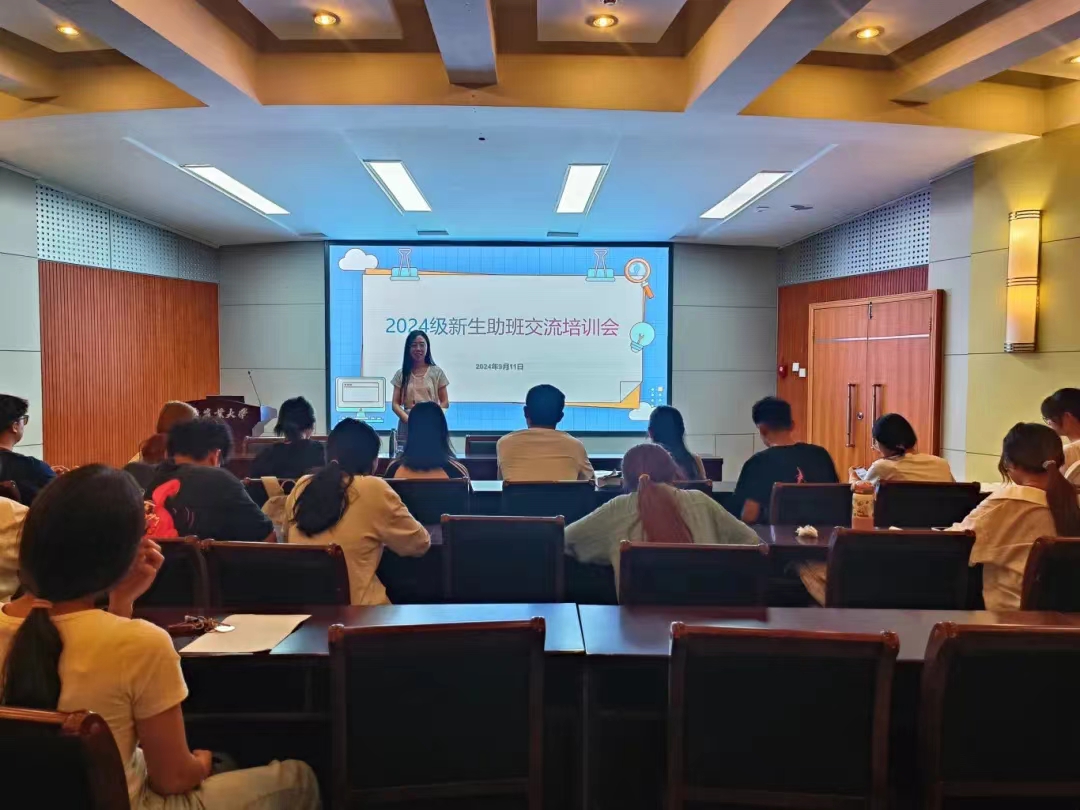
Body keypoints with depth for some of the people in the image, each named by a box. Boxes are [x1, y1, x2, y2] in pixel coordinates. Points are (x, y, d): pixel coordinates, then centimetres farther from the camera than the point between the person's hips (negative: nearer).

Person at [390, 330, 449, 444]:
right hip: (407, 426, 1)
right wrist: (409, 419, -12)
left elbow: (445, 403, 6)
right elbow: (396, 404, 6)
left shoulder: (437, 372, 7)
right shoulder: (401, 374, 9)